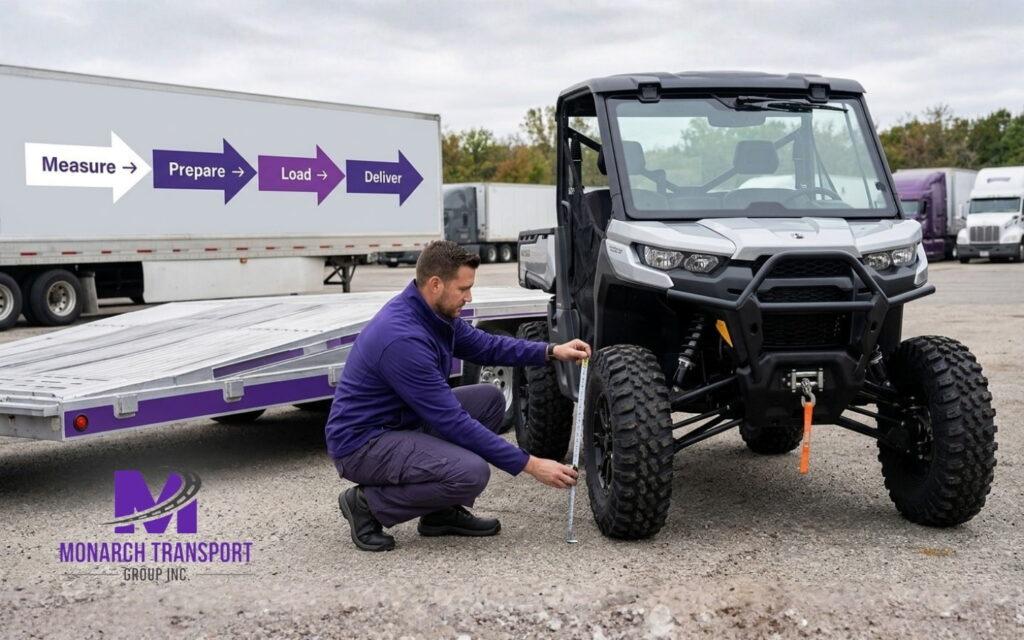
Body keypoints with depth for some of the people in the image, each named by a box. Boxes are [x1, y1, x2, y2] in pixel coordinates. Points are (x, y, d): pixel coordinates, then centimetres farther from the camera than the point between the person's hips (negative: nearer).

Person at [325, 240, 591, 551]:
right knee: (472, 473, -27)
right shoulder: (404, 339, -29)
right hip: (360, 444, -10)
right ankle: (367, 506, -6)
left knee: (489, 399, 6)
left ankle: (442, 512, 9)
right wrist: (529, 464, -22)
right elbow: (453, 423, -26)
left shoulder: (436, 313, 0)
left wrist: (551, 351, 3)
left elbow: (483, 345, 17)